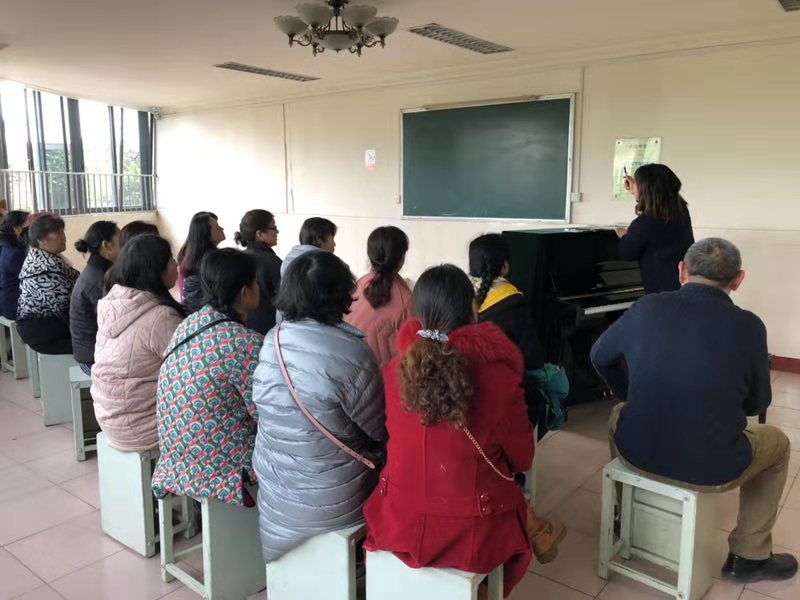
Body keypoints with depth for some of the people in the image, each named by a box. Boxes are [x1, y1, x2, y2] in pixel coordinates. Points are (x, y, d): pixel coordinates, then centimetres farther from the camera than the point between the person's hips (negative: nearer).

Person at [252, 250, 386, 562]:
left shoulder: (270, 342, -9)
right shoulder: (349, 351, -28)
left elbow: (262, 411, 4)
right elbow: (380, 431, -17)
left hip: (273, 485, 6)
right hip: (328, 498, -6)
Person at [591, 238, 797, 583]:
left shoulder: (647, 307, -2)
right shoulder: (749, 325, -7)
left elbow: (600, 357, 14)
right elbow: (756, 403, 7)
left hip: (637, 452, 2)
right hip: (712, 469, -2)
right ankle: (749, 557, 33)